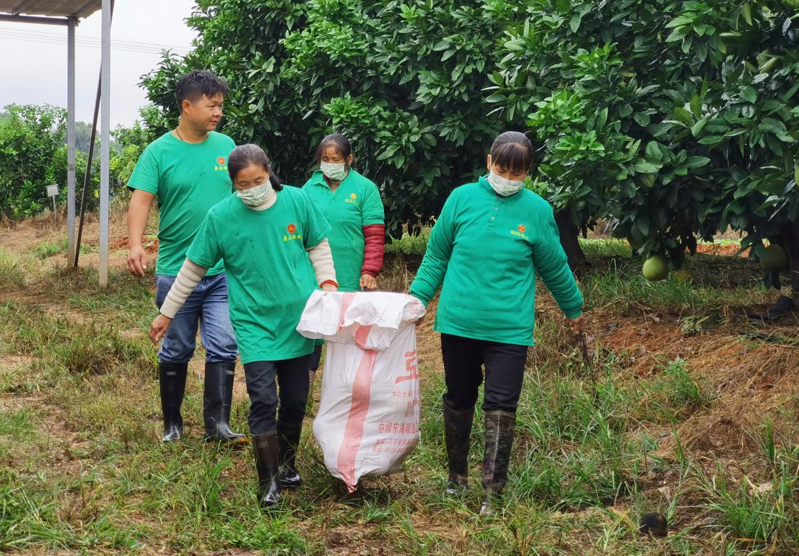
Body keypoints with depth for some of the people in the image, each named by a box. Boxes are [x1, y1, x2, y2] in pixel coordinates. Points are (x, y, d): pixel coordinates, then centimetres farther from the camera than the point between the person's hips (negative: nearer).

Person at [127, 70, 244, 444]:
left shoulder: (225, 146, 5)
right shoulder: (159, 152, -6)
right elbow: (140, 200, -13)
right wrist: (135, 245, -29)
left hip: (224, 270, 2)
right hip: (177, 270, -2)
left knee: (223, 348, -3)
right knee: (177, 350, 9)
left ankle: (217, 424, 2)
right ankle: (172, 424, 23)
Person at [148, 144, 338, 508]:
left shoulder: (296, 201, -5)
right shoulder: (220, 217, -8)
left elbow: (319, 246, 9)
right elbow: (193, 269, 2)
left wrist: (327, 282, -6)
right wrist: (166, 314, 6)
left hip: (298, 320, 2)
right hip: (254, 323, -2)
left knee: (295, 399, 11)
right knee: (263, 399, -11)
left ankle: (287, 465, 34)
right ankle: (268, 482, 0)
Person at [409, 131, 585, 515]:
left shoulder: (537, 210, -2)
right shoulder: (462, 198, -1)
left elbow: (554, 267, 11)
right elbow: (436, 255, 8)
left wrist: (573, 308, 20)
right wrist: (416, 299, 5)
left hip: (509, 328, -1)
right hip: (458, 322, 2)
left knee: (501, 407, -6)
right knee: (458, 400, 14)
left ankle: (492, 492, -1)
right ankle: (456, 475, 32)